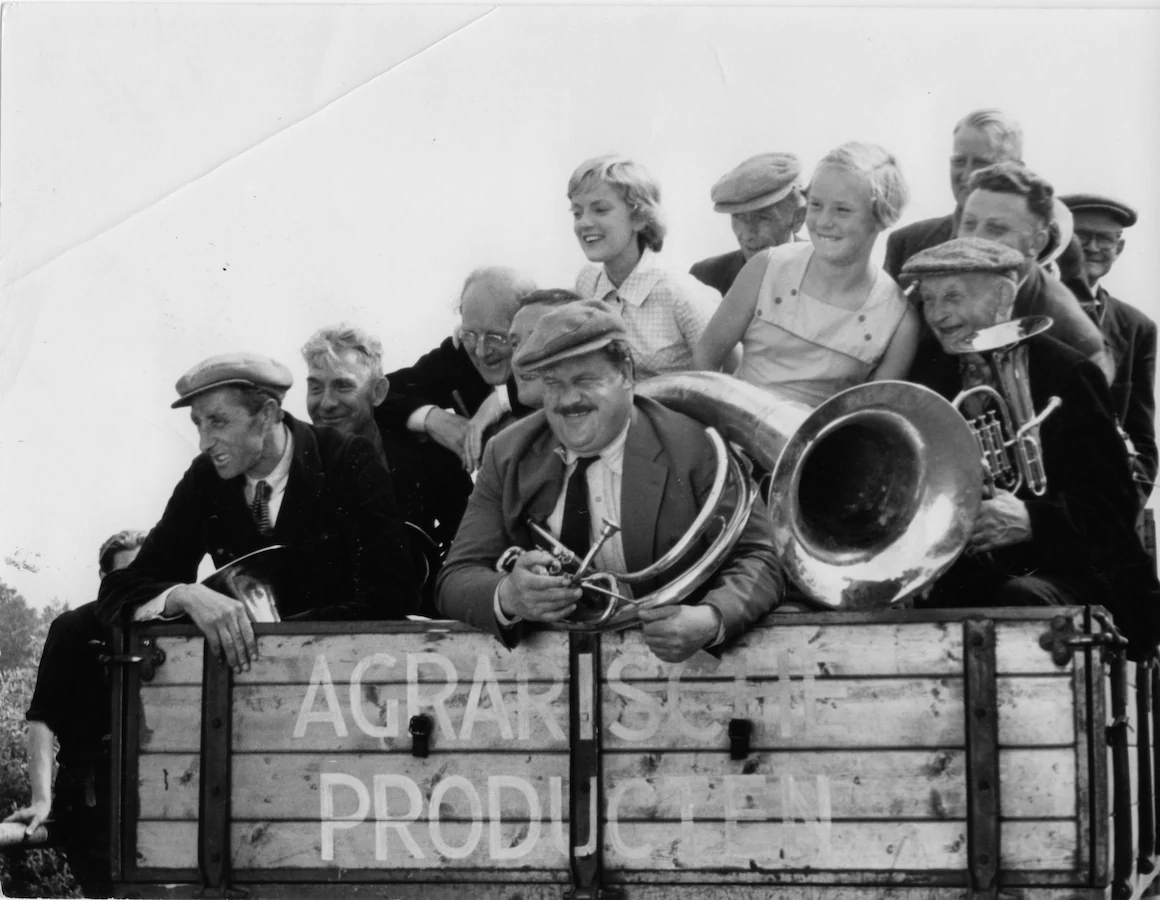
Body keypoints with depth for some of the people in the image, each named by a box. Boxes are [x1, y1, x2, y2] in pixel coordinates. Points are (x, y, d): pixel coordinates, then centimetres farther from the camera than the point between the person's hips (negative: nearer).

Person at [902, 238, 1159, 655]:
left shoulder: (1066, 373, -1)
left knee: (1019, 601, -37)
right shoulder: (927, 378, 16)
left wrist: (1030, 520, -25)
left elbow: (1114, 502, -7)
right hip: (960, 579, 4)